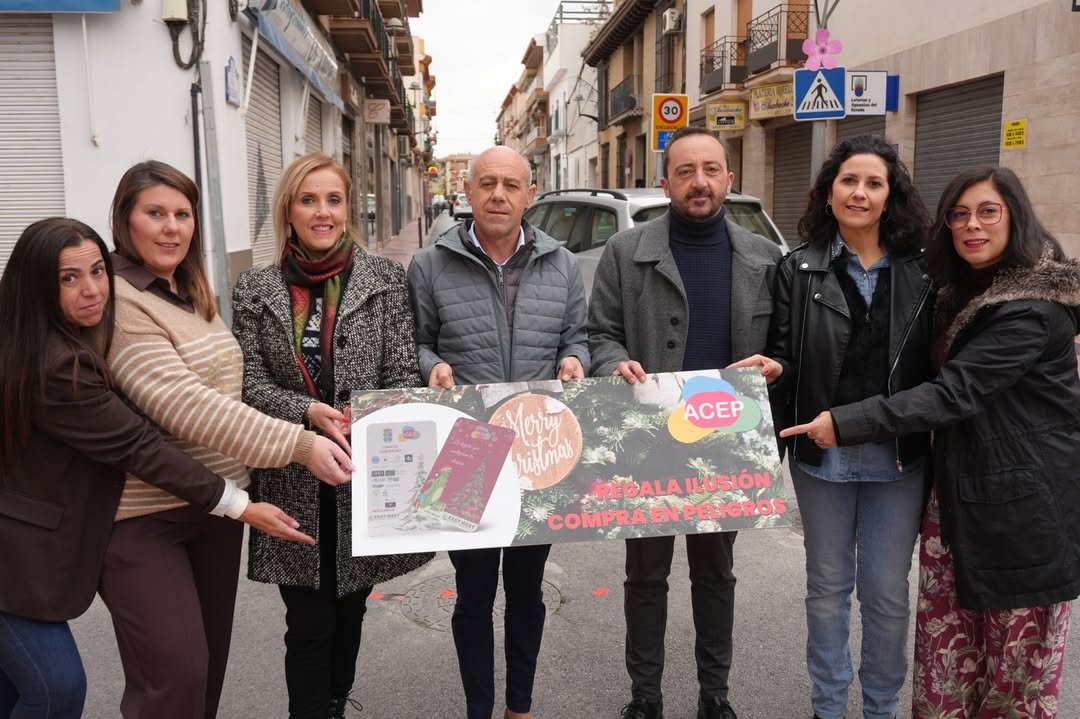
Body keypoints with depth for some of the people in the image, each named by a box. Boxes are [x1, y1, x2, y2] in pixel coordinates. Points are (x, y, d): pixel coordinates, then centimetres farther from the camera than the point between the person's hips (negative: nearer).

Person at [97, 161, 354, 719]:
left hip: (215, 501, 8)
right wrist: (298, 444, -32)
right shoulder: (115, 302, -17)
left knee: (210, 661, 16)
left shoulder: (193, 294, 10)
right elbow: (184, 404, -27)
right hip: (143, 517, -8)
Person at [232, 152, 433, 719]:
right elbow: (250, 384, -2)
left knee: (350, 613, 16)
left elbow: (404, 373, -2)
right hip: (294, 481, 0)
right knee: (309, 623, 3)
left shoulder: (385, 279, 2)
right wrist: (309, 412, -19)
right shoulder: (255, 290, 3)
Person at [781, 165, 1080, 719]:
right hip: (960, 487, 8)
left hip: (1022, 501, -7)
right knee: (947, 631, 9)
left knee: (1016, 642, 7)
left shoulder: (1032, 309, -19)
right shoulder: (965, 293, 10)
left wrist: (847, 423, -27)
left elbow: (954, 393, -25)